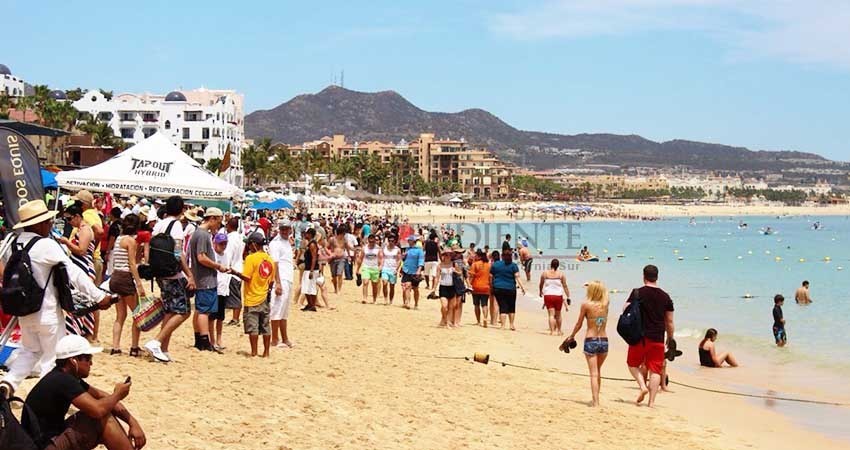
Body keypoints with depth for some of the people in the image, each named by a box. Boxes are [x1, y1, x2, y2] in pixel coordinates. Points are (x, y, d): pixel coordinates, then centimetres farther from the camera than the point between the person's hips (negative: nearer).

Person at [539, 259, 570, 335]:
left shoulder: (544, 273, 1)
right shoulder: (561, 274, -1)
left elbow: (541, 284, 14)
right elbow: (565, 286, 0)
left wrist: (540, 292, 33)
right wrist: (568, 297, 4)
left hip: (548, 295, 0)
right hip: (558, 296, 0)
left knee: (551, 314, -1)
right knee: (558, 315, 15)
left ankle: (552, 331, -12)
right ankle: (559, 331, 27)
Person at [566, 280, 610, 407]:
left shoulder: (586, 304, -8)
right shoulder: (605, 304, 1)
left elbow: (579, 324, 1)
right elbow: (605, 293, 27)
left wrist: (571, 336, 15)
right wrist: (595, 286, 30)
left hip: (590, 341, -4)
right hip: (604, 341, 4)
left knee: (594, 374, -3)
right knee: (598, 372, 20)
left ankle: (596, 402, -9)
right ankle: (595, 399, 28)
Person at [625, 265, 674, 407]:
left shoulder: (637, 293, -5)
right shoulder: (665, 296, 5)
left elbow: (626, 310, -7)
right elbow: (669, 321, 9)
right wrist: (670, 338, 20)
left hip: (640, 336, -2)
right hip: (658, 338, 2)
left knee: (633, 364, 17)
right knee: (655, 370, 5)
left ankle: (642, 386, -5)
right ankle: (652, 401, 2)